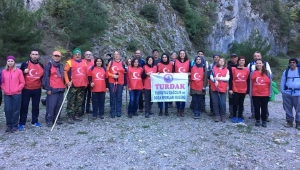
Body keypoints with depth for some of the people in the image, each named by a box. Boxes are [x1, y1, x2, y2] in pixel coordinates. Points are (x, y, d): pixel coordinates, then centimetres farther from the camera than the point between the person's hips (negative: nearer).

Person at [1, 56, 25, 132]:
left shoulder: (19, 71, -3)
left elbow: (22, 82, -2)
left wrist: (17, 89, -10)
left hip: (16, 94, -3)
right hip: (7, 94, 3)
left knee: (15, 110, 2)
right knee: (7, 110, 3)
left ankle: (14, 126, 13)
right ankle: (9, 125, 17)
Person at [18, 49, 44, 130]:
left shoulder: (41, 65, 6)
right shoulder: (25, 64, -3)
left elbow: (43, 76, 17)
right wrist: (24, 72, -16)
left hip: (37, 89, 3)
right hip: (26, 89, -3)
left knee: (36, 106, 11)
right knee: (24, 106, 1)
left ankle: (35, 121, 23)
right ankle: (21, 123, 9)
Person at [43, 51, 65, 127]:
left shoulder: (61, 65, 18)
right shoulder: (49, 65, -2)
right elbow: (46, 77, -7)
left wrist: (64, 85, 18)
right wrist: (48, 88, -13)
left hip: (61, 88, 6)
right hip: (52, 89, -6)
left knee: (59, 105, 8)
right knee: (51, 105, -6)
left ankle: (57, 118, 19)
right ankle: (49, 120, 3)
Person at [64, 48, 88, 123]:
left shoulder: (84, 62, 15)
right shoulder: (70, 62, -1)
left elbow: (87, 73, 19)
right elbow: (65, 72, -6)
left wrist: (86, 82, 15)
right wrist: (67, 81, -14)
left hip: (82, 86, 5)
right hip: (73, 85, -5)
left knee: (79, 101, 11)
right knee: (71, 102, -4)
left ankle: (76, 115, 22)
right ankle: (70, 117, 2)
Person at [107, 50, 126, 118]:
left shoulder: (122, 63, 7)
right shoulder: (111, 62, 5)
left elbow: (125, 73, 9)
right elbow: (107, 72, 4)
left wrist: (125, 84, 5)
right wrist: (112, 75, -13)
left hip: (120, 83, 1)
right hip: (112, 82, -1)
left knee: (119, 97, 4)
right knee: (112, 97, 2)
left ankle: (118, 112, 14)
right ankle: (112, 112, 10)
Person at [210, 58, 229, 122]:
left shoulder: (226, 70, 8)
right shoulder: (214, 68, 9)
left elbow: (227, 78, -5)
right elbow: (211, 76, -1)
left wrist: (219, 78, -14)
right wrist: (215, 81, -18)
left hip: (222, 88, -1)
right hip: (214, 88, 1)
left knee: (222, 103, -4)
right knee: (215, 102, 3)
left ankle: (223, 116, 12)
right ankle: (217, 116, 12)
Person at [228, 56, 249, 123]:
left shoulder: (247, 70, 4)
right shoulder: (233, 69, -1)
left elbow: (248, 81, 7)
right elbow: (230, 80, -2)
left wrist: (247, 91, 5)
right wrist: (230, 89, -7)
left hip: (243, 90, 2)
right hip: (235, 90, -1)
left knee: (241, 104, 8)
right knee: (235, 103, 1)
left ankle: (240, 117, 16)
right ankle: (234, 117, 15)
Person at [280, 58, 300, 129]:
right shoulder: (285, 72, 10)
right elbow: (282, 82, 11)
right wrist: (282, 90, 2)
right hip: (287, 93, 3)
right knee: (288, 108, 9)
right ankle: (289, 121, 21)